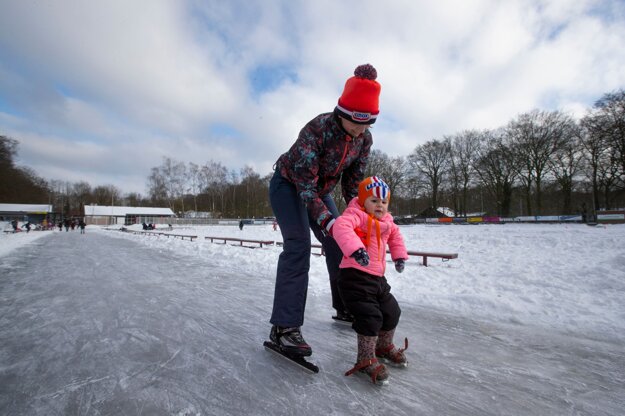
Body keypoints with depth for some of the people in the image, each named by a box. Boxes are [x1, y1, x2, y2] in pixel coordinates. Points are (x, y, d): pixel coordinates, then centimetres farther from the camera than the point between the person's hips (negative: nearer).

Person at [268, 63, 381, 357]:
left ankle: (344, 306, 22)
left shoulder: (364, 138, -12)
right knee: (298, 245, -23)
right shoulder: (317, 129, -31)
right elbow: (305, 184, -32)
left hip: (320, 190, 6)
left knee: (337, 244, 4)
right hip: (288, 185, -6)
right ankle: (284, 327, -20)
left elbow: (353, 180, -2)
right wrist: (327, 221, -39)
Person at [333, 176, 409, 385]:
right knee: (370, 317, -13)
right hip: (355, 275, -9)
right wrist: (355, 248, -48)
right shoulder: (356, 215, -15)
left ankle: (384, 346, 43)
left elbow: (395, 235, 32)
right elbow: (341, 227, -35)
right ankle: (366, 359, 8)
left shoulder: (386, 221, 12)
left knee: (392, 312, 18)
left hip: (377, 277, 9)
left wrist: (399, 255, 21)